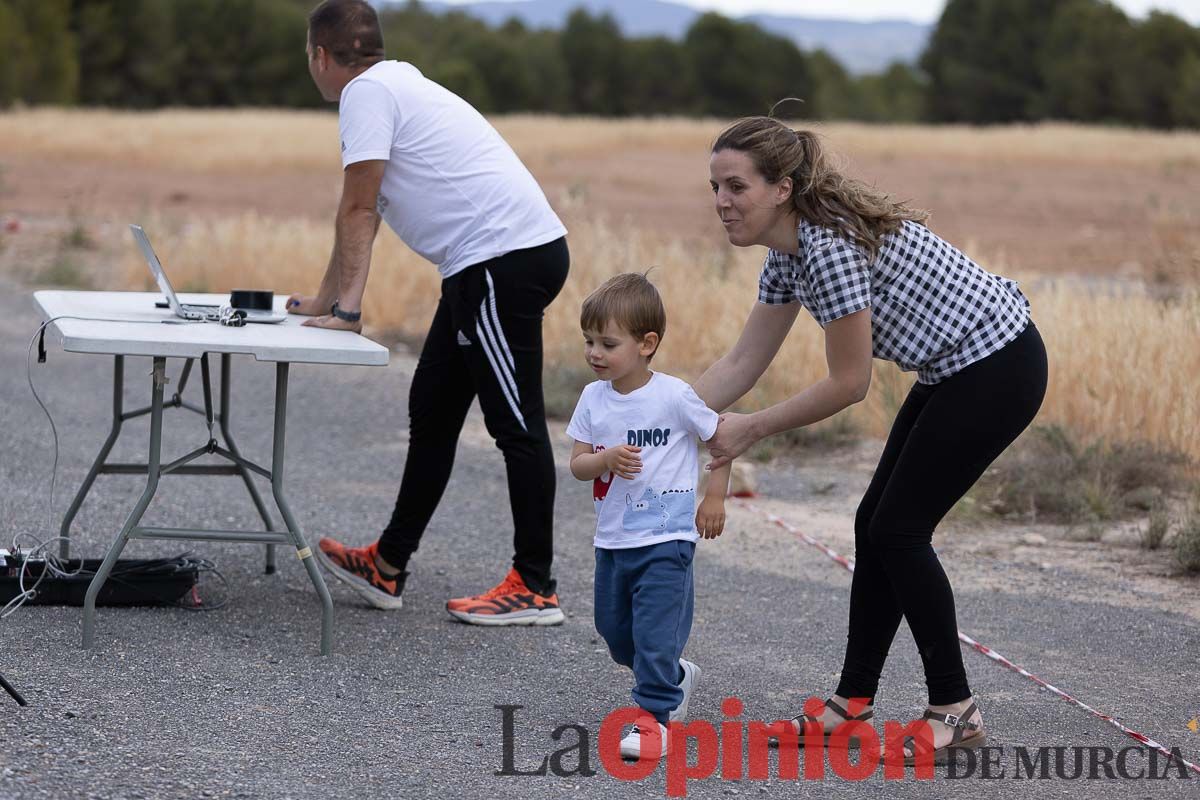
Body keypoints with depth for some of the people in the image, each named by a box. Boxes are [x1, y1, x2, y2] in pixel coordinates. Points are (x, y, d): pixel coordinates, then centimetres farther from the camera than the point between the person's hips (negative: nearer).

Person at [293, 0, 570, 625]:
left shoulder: (366, 93, -8)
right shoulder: (397, 86, 22)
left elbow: (357, 210, -11)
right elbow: (365, 214, 30)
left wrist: (346, 309, -10)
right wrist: (322, 301, 35)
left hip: (505, 257, -10)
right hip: (512, 255, 10)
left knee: (515, 423, -7)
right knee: (432, 410, 15)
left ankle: (534, 589, -3)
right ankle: (387, 567, 23)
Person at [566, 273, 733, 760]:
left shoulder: (674, 396, -14)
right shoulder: (594, 398, 0)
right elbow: (577, 464, -1)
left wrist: (714, 496, -5)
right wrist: (607, 459, -22)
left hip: (665, 539, -6)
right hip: (612, 539, 6)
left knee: (656, 630, -11)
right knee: (614, 630, 17)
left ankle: (655, 715, -4)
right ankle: (676, 677, 39)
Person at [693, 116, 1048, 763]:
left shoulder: (830, 243, -26)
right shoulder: (788, 253, 3)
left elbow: (848, 384, -20)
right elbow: (742, 363, 9)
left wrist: (751, 429, -11)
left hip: (997, 368, -10)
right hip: (955, 369, 10)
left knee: (899, 529, -5)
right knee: (876, 523, 9)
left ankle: (956, 710, 5)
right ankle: (854, 702, 17)